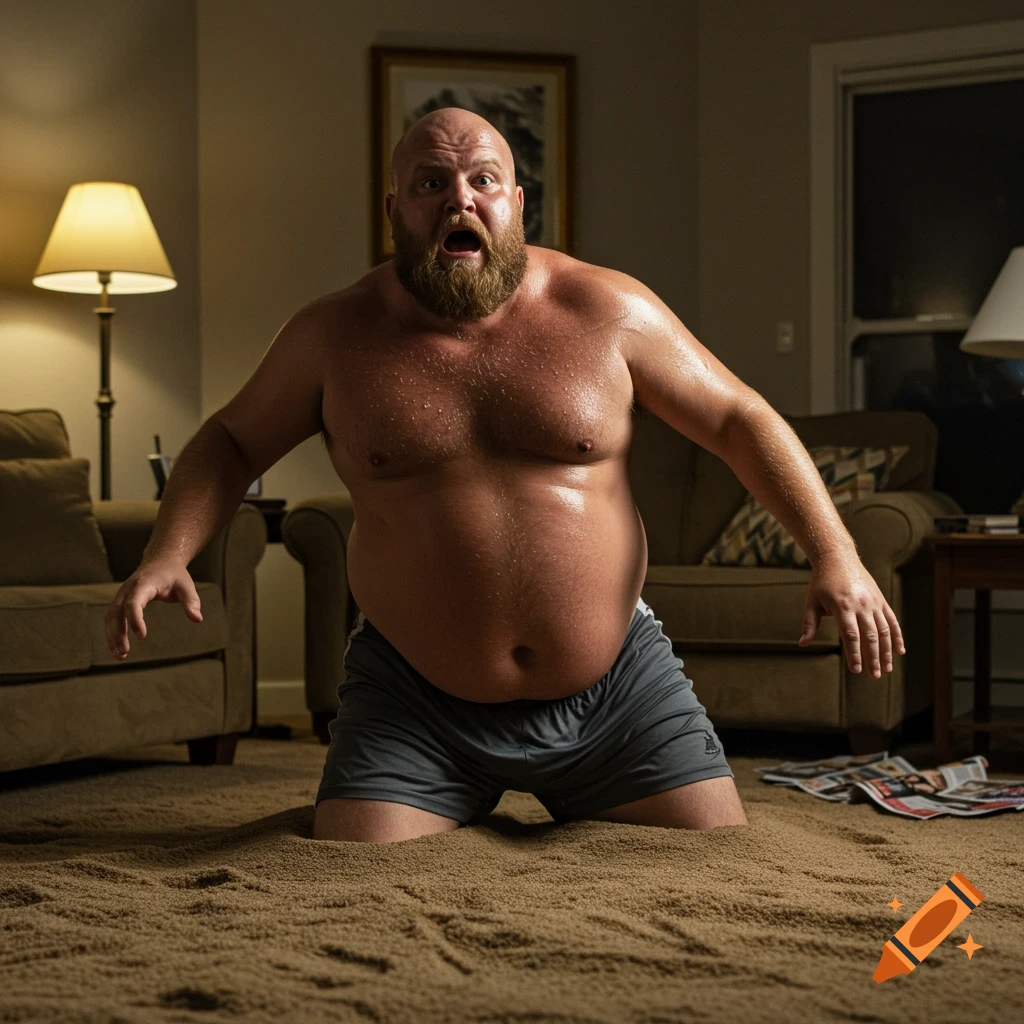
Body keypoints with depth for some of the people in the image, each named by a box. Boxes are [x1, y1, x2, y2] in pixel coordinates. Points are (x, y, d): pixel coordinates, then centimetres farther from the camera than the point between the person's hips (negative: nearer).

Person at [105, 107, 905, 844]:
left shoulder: (607, 311, -5)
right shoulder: (334, 336, -2)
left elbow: (741, 421, 2)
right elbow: (232, 441, 10)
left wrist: (836, 555, -9)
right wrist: (168, 554, -8)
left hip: (614, 688, 1)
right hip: (413, 705, 0)